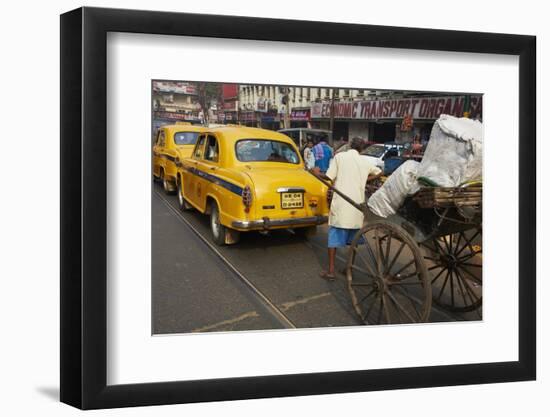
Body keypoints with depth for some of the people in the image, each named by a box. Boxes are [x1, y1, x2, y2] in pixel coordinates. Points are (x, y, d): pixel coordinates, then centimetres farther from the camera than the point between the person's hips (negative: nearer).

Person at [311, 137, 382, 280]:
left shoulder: (340, 156, -2)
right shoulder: (365, 161, 10)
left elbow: (329, 177, -4)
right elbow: (379, 172, 22)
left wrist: (317, 173, 14)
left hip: (340, 203, -3)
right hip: (357, 204, 3)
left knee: (335, 236, 2)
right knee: (353, 238, 15)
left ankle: (331, 271, 1)